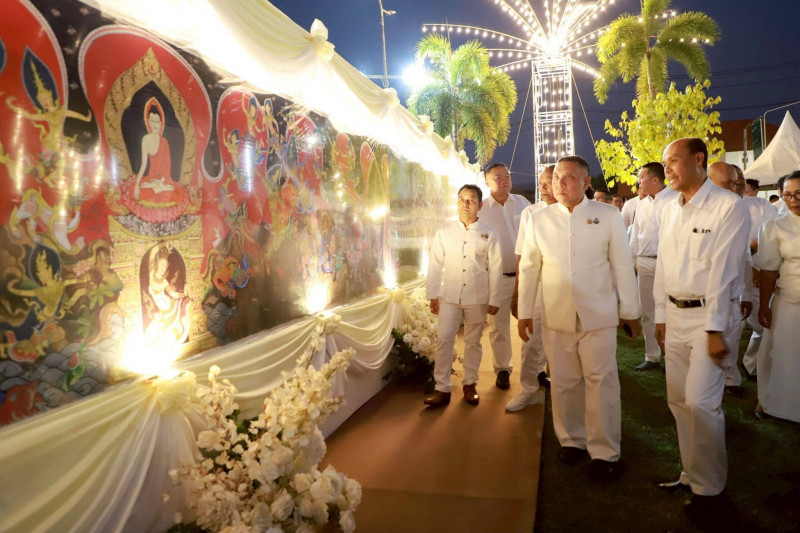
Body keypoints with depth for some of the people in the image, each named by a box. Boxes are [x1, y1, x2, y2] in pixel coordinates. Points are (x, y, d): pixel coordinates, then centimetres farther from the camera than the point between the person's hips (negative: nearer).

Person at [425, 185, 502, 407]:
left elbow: (495, 269, 1)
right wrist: (433, 295, -1)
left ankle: (470, 384, 25)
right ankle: (442, 388, 6)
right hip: (449, 296, 1)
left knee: (473, 342, 10)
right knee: (443, 341, -3)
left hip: (477, 298, 0)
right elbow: (435, 265, 2)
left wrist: (494, 300, 0)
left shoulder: (488, 234, 0)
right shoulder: (444, 232, 2)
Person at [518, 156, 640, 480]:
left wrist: (630, 311, 4)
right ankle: (571, 441, 29)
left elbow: (623, 266, 2)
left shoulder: (608, 216, -2)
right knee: (563, 383, 11)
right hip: (556, 317, 2)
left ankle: (604, 452, 17)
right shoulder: (539, 220, 3)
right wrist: (525, 312, 8)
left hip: (599, 316, -2)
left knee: (601, 383, 3)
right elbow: (528, 269, 7)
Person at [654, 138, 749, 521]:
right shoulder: (670, 210, 9)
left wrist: (715, 330, -15)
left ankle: (710, 488, 10)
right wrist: (661, 317, 12)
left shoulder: (728, 207, -11)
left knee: (700, 402, -9)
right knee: (678, 400, 11)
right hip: (675, 314, 7)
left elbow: (723, 271, -14)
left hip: (710, 314, -6)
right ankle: (693, 472, 27)